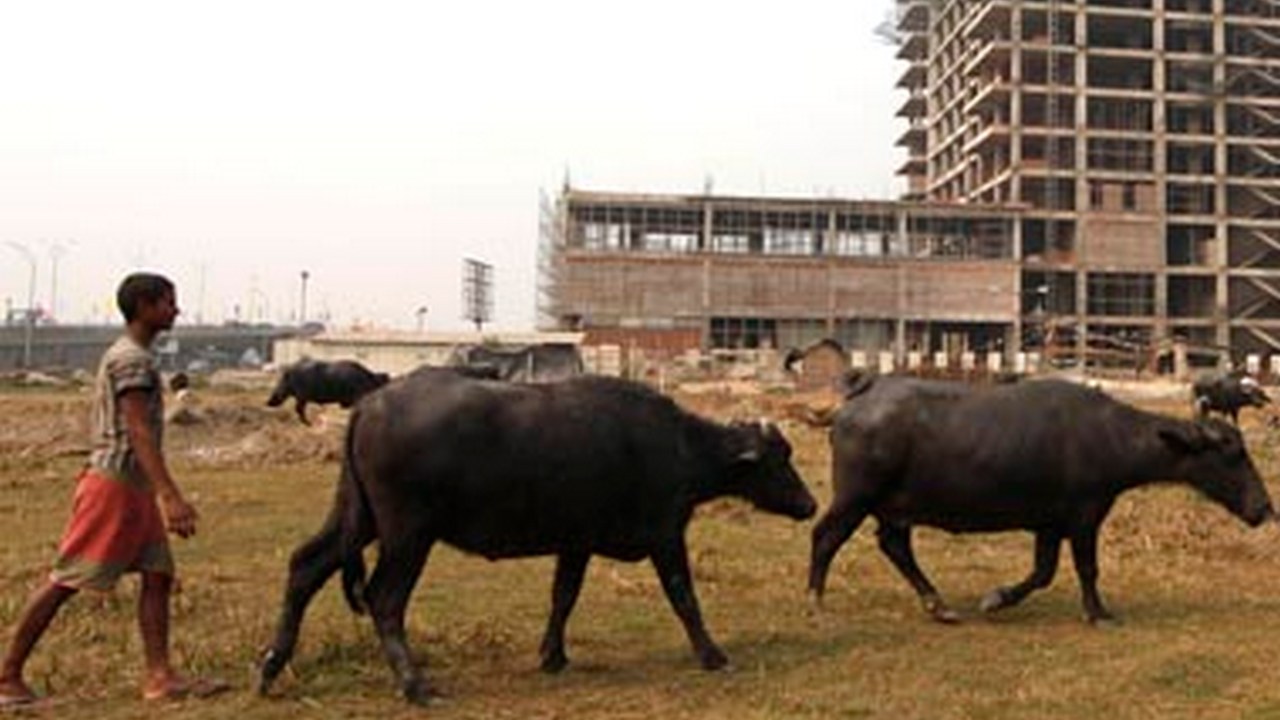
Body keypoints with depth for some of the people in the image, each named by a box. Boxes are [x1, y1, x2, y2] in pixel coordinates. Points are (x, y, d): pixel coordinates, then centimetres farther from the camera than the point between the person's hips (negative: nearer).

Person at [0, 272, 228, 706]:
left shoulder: (128, 357, 17)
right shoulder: (131, 360, -14)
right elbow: (139, 433, -24)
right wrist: (171, 496, -31)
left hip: (135, 491, 10)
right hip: (114, 486, -10)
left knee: (159, 576, 3)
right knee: (65, 582, -2)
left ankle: (159, 677, 1)